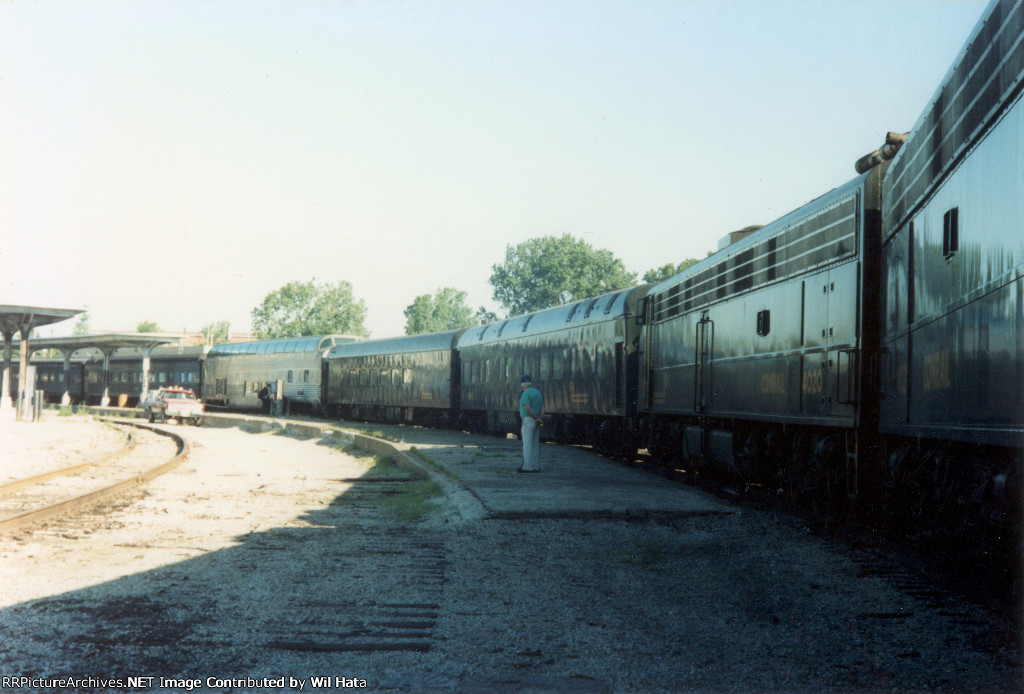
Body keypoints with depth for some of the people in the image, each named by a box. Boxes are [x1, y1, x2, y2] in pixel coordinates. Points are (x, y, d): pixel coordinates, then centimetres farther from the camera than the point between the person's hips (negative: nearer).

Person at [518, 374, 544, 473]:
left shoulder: (525, 394, -12)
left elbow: (527, 408, -22)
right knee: (535, 444, 9)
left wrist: (537, 419, -12)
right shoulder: (538, 393, 14)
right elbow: (542, 409, 9)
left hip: (528, 420, -8)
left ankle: (528, 467, -8)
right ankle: (536, 466, 9)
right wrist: (539, 418, -7)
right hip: (536, 422, 8)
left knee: (527, 444, -7)